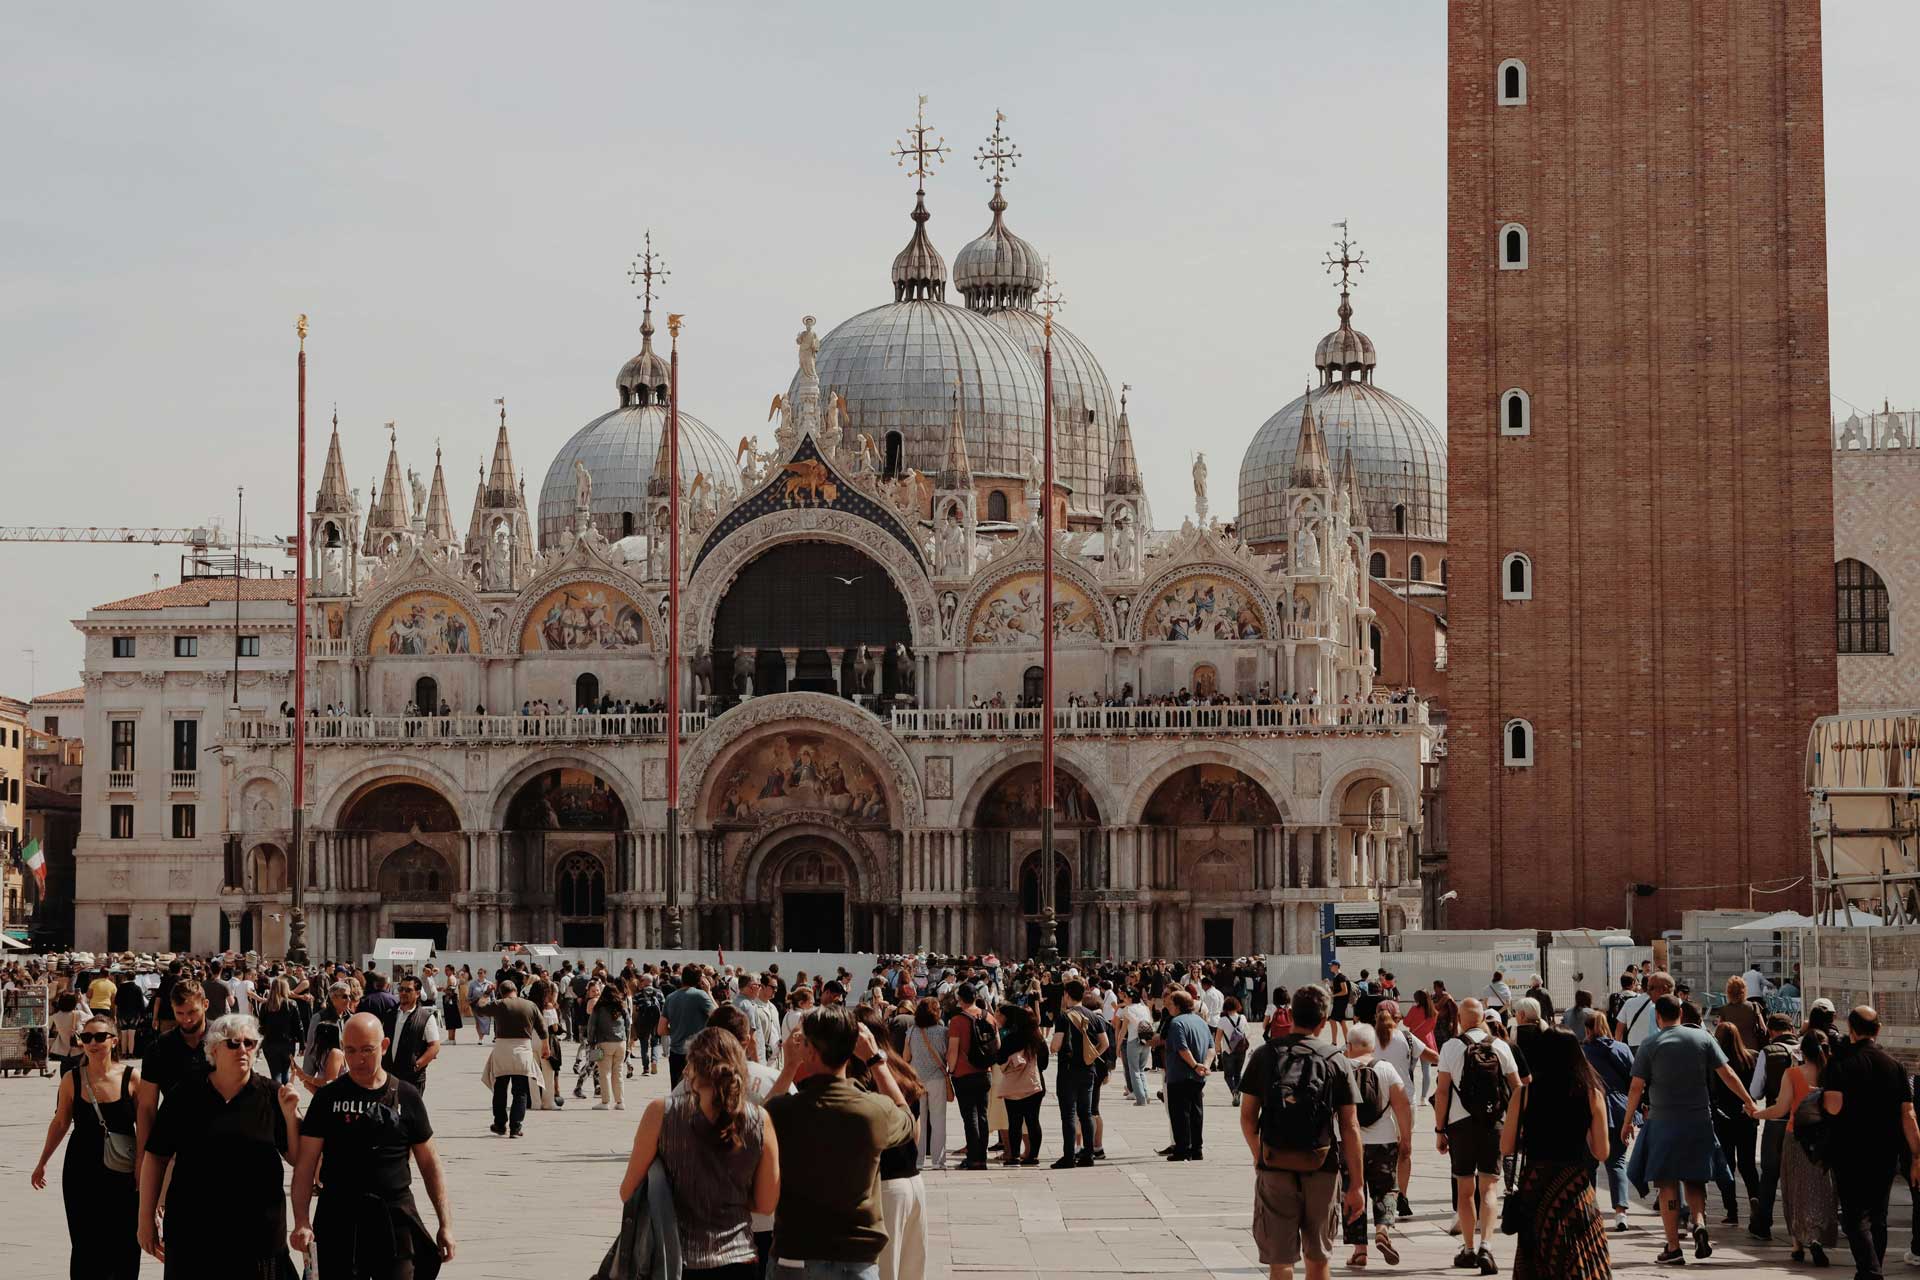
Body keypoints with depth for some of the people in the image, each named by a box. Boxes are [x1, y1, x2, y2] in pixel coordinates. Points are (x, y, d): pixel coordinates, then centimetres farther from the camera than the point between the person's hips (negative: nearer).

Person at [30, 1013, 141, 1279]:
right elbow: (60, 1123, 9)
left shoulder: (131, 1078, -8)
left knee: (125, 1247, 2)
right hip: (82, 1173, 1)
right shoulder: (72, 1080, -3)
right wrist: (42, 1163, 15)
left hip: (123, 1175, -1)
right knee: (85, 1247, 4)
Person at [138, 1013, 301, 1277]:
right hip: (193, 1229, 0)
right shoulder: (185, 1095, 2)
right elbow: (156, 1156, 5)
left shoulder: (270, 1095, 2)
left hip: (258, 1231, 0)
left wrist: (290, 1114, -13)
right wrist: (146, 1217, 4)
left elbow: (297, 1158, 2)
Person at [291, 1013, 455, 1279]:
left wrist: (446, 1224, 3)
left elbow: (429, 1163, 9)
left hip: (396, 1219, 0)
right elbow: (306, 1164, -2)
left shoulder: (407, 1097, 5)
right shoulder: (329, 1097, 2)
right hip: (339, 1219, 0)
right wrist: (301, 1221, -16)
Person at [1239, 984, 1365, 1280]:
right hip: (1323, 1171, 0)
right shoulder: (1336, 1062, -2)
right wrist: (1357, 1185, 0)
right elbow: (1350, 1127, -4)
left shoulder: (1264, 1056, 0)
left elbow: (1247, 1117, 4)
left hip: (1275, 1168, 0)